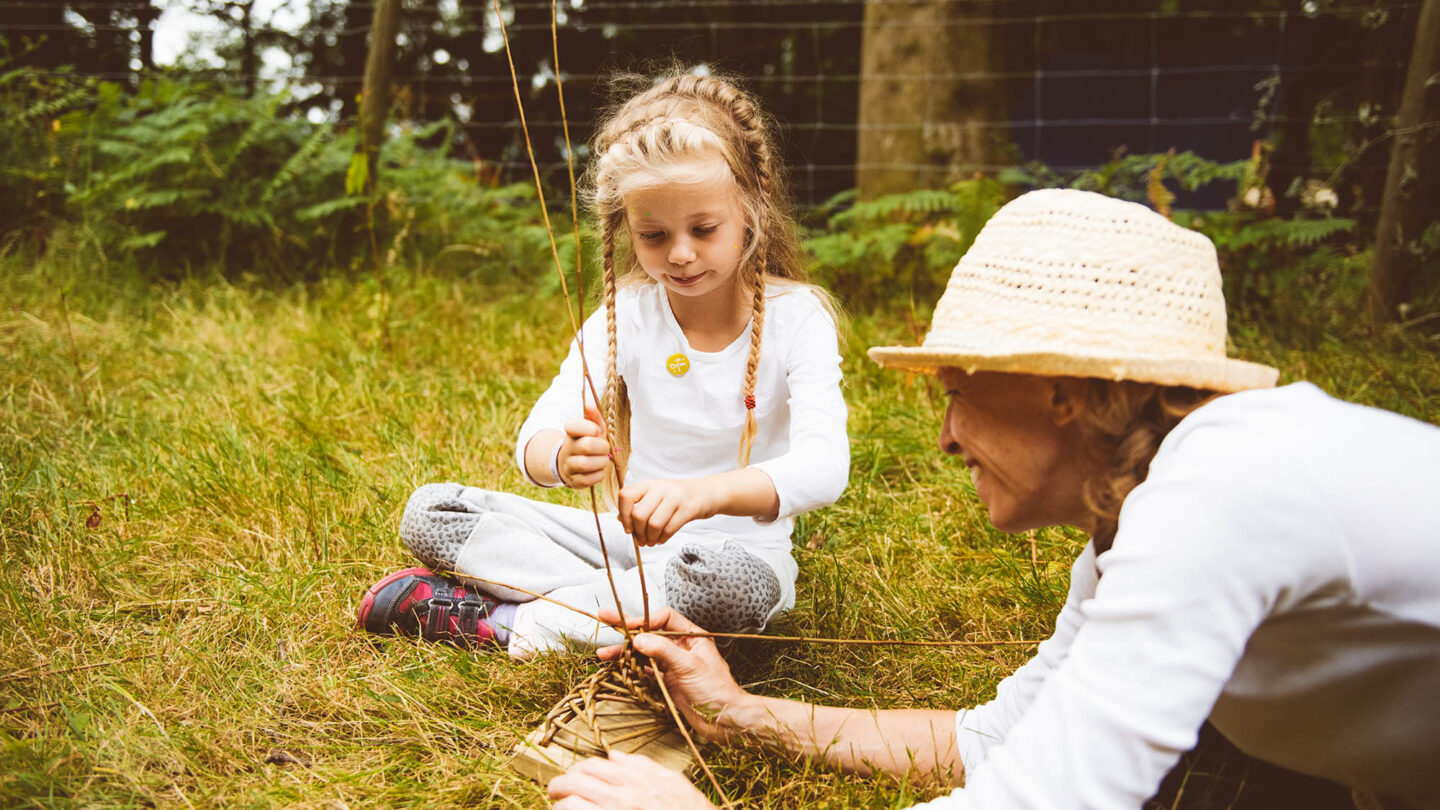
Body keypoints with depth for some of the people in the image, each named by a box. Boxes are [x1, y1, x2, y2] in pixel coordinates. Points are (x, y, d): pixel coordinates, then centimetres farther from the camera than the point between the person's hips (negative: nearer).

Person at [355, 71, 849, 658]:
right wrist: (561, 457, -42)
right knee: (428, 511, -7)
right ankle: (624, 601, -20)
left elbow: (824, 465, -30)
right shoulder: (626, 313, -4)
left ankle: (514, 622, -24)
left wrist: (703, 493, -50)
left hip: (739, 546, -3)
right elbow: (533, 439, -15)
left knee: (740, 583, -41)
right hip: (629, 538, 3)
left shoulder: (795, 318, -13)